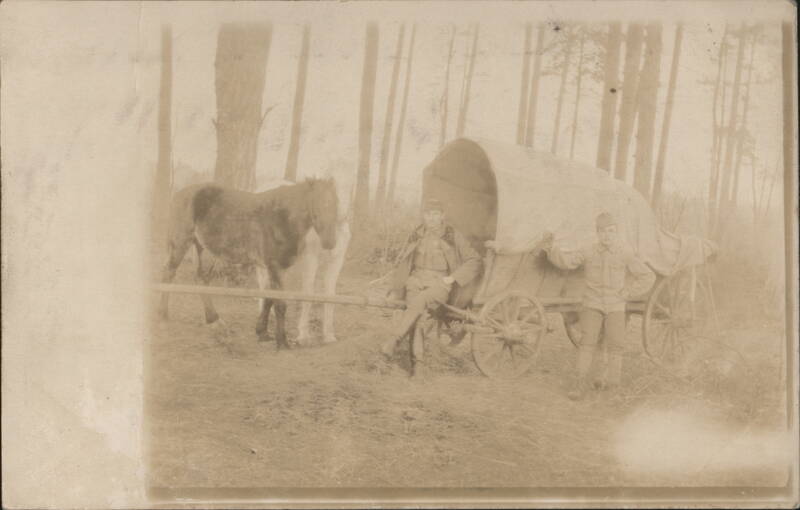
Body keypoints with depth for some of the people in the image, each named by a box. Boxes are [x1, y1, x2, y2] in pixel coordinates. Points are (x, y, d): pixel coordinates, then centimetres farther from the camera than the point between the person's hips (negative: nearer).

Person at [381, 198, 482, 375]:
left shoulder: (453, 237, 4)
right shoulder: (416, 236, 14)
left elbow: (474, 261, 6)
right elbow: (402, 263, 22)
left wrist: (453, 278, -6)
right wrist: (395, 290, 18)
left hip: (439, 283, -3)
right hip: (416, 280, 3)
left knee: (418, 302, -34)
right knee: (417, 317, -24)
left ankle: (393, 340, -37)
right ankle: (417, 363, -26)